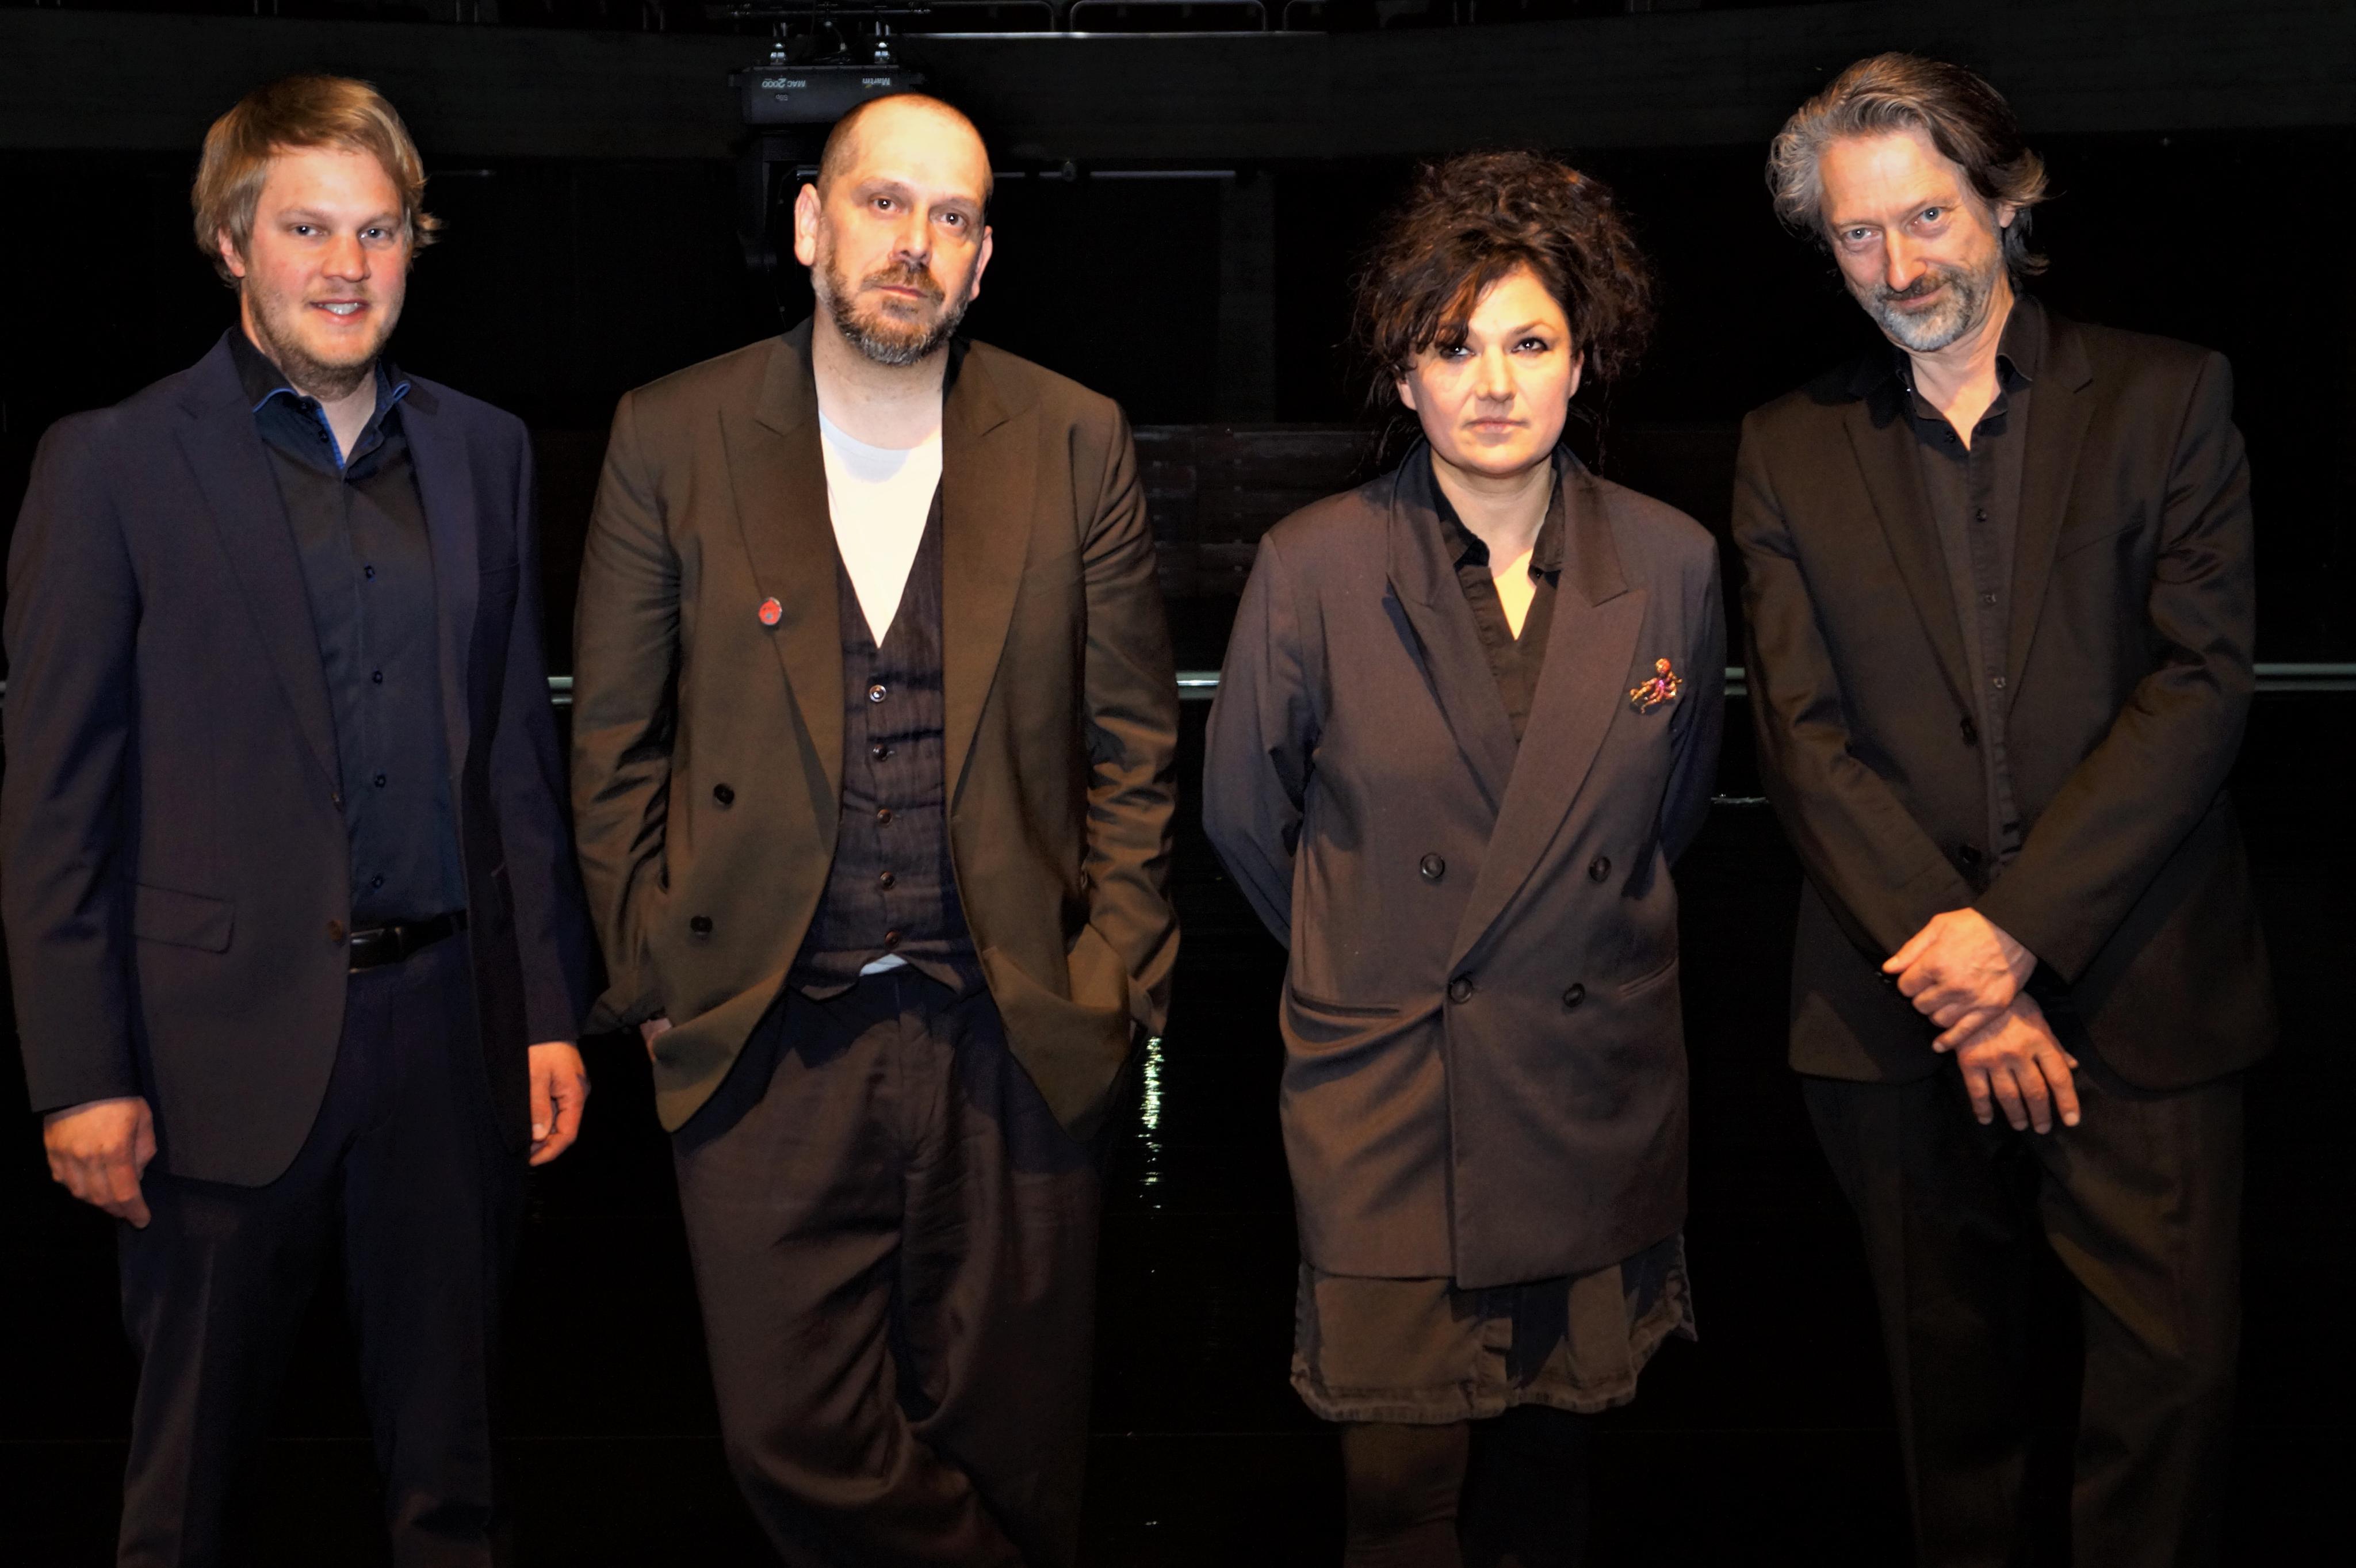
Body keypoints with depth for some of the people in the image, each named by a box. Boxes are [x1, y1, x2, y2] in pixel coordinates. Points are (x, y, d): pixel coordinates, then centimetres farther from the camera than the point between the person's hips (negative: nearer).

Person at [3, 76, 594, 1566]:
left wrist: (554, 1008, 7)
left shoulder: (485, 452, 9)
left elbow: (518, 752, 11)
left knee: (449, 1446, 14)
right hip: (232, 1036, -3)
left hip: (451, 1017, 3)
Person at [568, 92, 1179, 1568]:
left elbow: (1135, 740, 5)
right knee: (795, 1441, 2)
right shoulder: (674, 435, 1)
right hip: (766, 1042, 0)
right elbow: (615, 740, 5)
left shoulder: (1076, 442, 2)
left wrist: (1115, 977, -1)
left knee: (1008, 1441, 10)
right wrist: (655, 978, 1)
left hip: (1017, 1038, 0)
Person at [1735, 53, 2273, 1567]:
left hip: (2140, 987, -1)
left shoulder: (2166, 396, 3)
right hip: (1903, 1006, 1)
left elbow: (2203, 684, -6)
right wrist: (1955, 966, -11)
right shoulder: (1792, 447, 8)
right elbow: (1804, 735, 0)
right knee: (1953, 1384, 11)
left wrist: (2018, 925, -14)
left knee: (2177, 1372, 0)